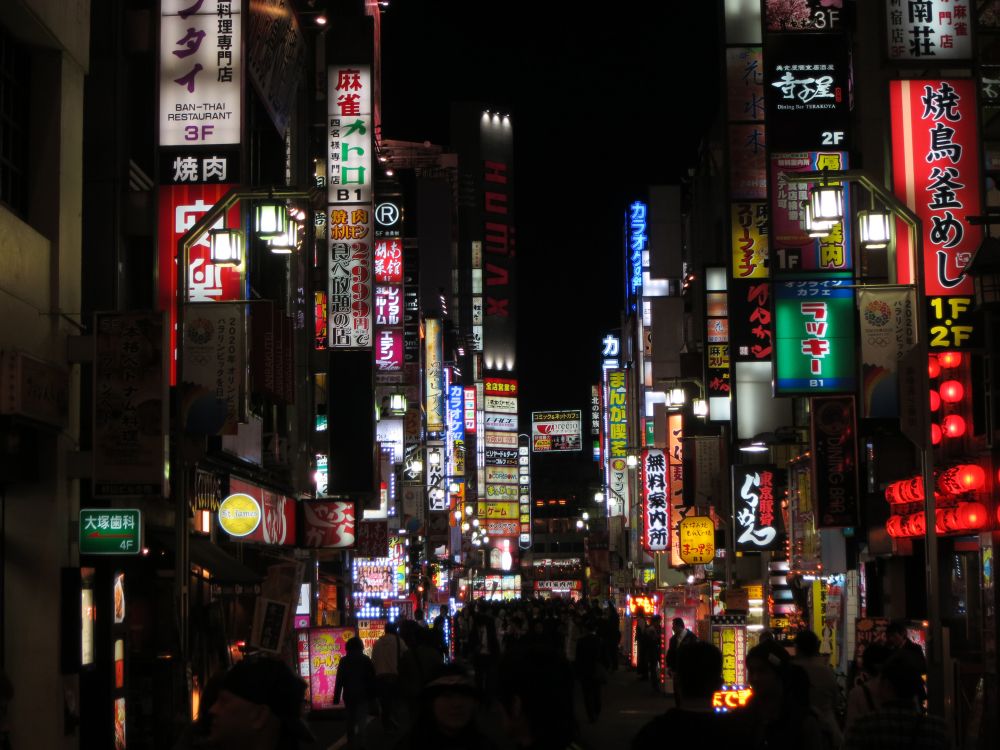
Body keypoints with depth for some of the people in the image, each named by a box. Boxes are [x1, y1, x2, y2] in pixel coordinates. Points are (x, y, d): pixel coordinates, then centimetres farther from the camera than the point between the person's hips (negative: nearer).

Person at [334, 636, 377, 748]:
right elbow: (372, 678, -1)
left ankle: (351, 743, 16)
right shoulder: (366, 660, 1)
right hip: (363, 695, -2)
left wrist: (336, 697, 1)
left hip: (349, 695, 2)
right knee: (361, 720, -2)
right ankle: (359, 742, -15)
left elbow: (339, 681, 0)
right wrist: (373, 695, 4)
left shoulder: (344, 661, 4)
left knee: (350, 720, 13)